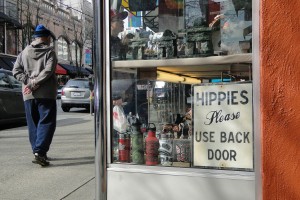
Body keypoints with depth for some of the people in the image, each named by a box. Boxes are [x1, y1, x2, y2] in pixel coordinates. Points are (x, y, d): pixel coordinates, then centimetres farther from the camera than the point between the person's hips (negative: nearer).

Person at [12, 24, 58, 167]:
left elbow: (16, 71, 6)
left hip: (28, 95, 5)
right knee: (46, 122, -3)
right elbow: (48, 70, -14)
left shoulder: (24, 52, 13)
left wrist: (28, 82, -2)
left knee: (33, 124, 12)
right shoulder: (50, 52, 0)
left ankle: (37, 152, 15)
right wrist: (34, 83, -13)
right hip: (46, 93, -4)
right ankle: (40, 151, -16)